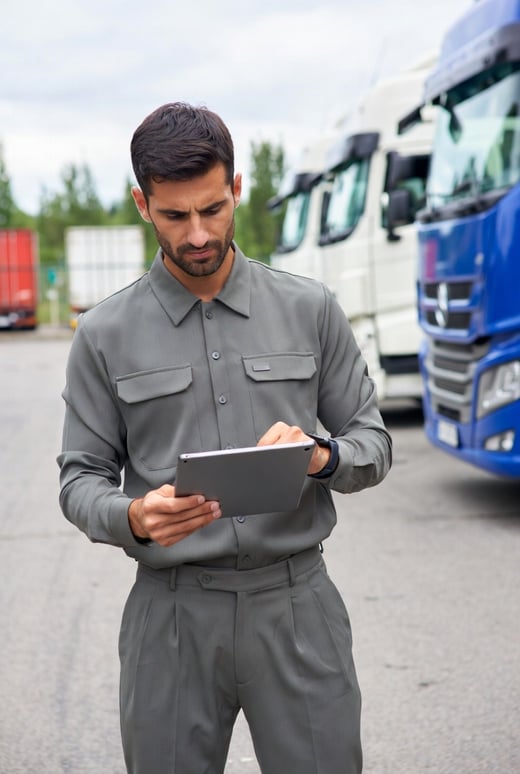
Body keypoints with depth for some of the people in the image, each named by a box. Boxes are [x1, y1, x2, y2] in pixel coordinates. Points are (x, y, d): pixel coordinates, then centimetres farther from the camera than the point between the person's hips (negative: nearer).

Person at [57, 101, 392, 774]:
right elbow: (80, 478, 4)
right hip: (171, 614, 0)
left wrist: (320, 457, -15)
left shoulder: (309, 309, 4)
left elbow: (372, 442, 8)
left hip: (297, 601, 1)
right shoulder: (105, 334, 2)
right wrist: (134, 517, -18)